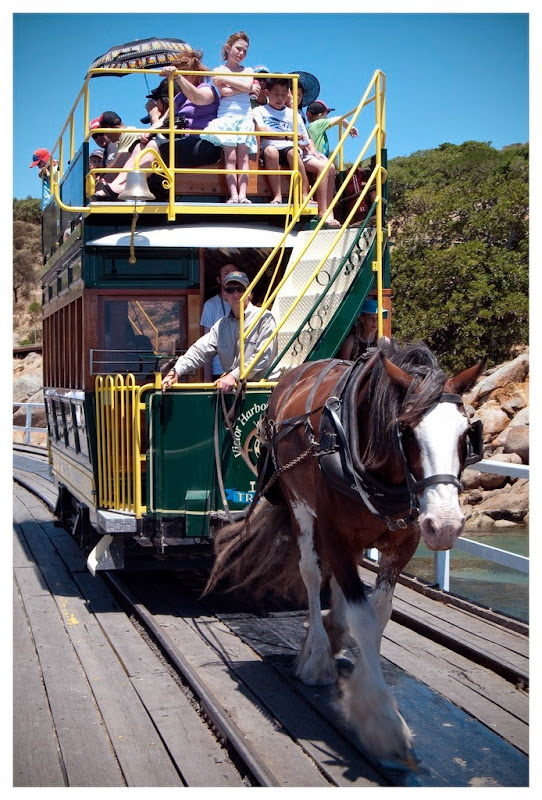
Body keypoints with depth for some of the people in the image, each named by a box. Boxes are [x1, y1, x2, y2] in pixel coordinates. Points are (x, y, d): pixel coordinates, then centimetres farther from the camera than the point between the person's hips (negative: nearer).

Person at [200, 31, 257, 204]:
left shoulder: (247, 71, 18)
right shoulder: (218, 71, 11)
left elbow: (247, 85, -4)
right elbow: (224, 91, -6)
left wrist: (225, 79, -1)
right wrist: (244, 88, 0)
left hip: (244, 118, 2)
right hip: (226, 117, -2)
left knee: (243, 157, -10)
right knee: (230, 157, -13)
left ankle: (242, 195, -21)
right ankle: (233, 195, -23)